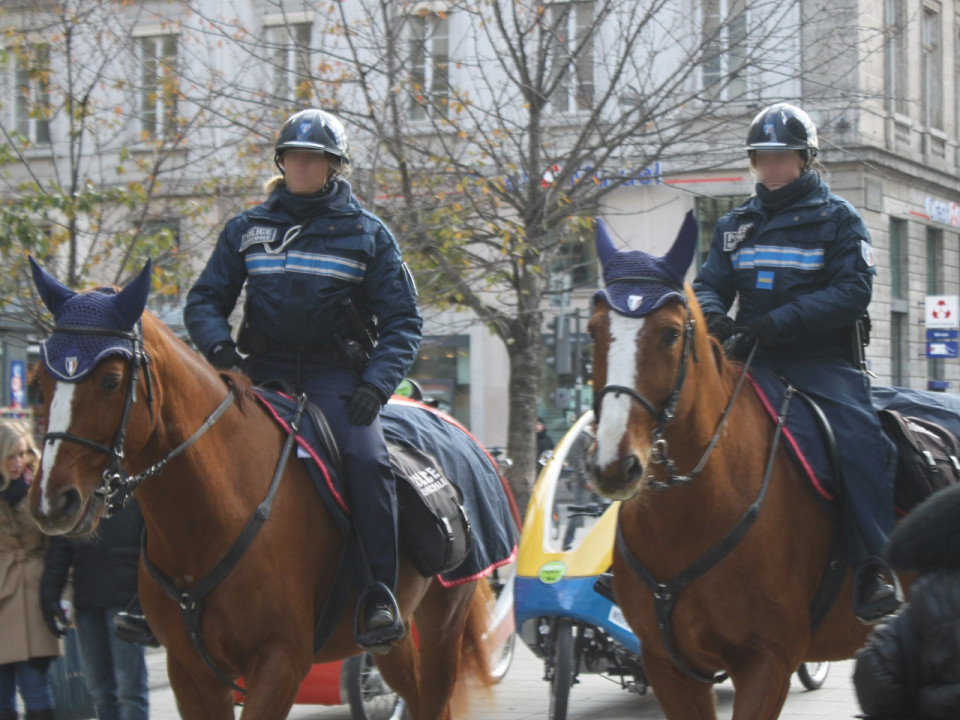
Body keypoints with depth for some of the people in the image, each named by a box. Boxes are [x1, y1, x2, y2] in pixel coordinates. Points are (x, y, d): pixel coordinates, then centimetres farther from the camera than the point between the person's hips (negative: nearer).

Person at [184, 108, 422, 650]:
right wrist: (218, 345, -10)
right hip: (263, 370, 3)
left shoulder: (367, 233, 4)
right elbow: (206, 300, 13)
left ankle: (380, 599, -24)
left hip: (334, 375, -3)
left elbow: (403, 320, 2)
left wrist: (376, 384, -15)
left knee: (367, 458, -28)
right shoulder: (247, 229, 11)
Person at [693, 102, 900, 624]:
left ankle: (873, 572, -28)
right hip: (752, 361, 5)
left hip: (823, 361, -4)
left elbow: (853, 291, -9)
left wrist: (780, 319, -21)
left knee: (861, 441, -28)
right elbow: (710, 284, 15)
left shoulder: (837, 219, 4)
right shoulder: (736, 225, 18)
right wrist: (711, 314, -12)